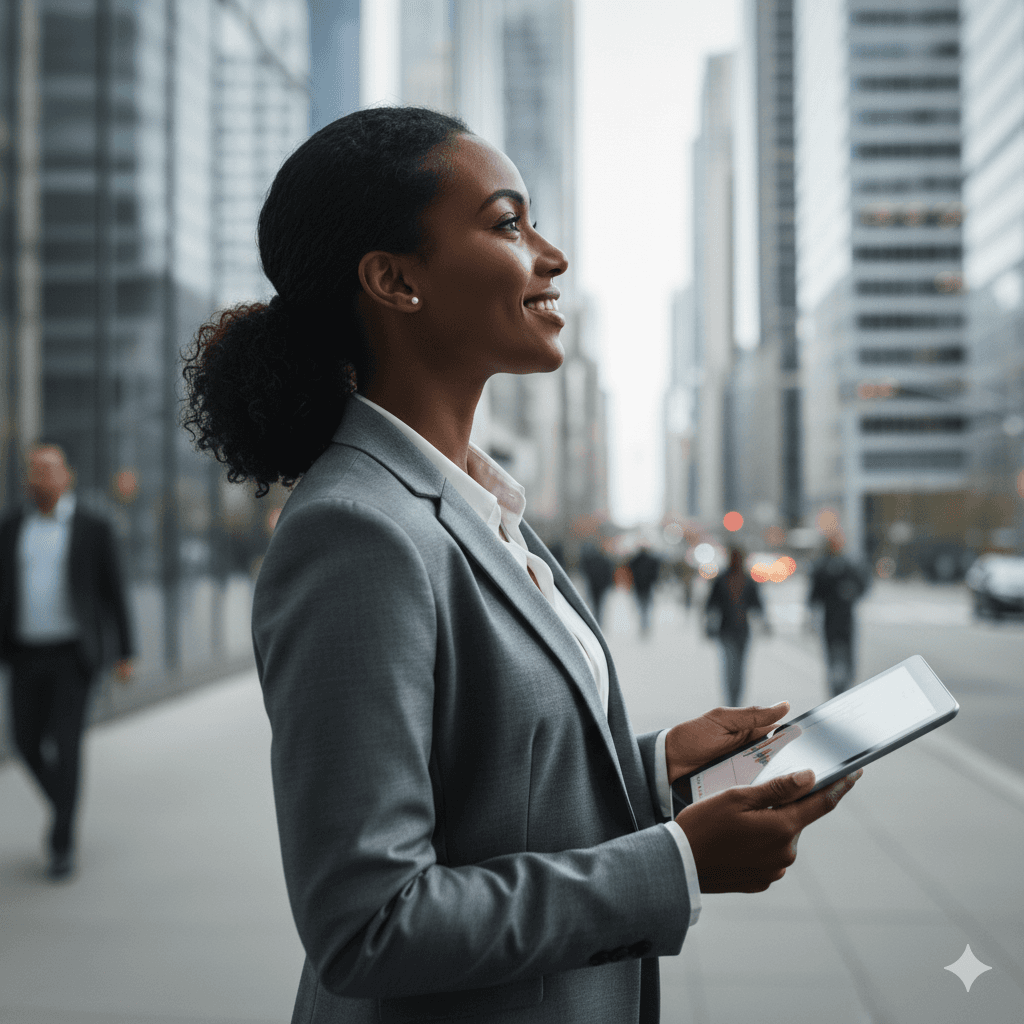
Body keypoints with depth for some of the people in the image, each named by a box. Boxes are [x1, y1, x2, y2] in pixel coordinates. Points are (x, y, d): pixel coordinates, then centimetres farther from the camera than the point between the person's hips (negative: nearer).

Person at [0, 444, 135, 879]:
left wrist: (125, 653, -1)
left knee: (66, 745, -7)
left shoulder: (93, 528, -3)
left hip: (73, 655, -3)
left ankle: (63, 841, 5)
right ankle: (66, 804, 33)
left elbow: (113, 593, -1)